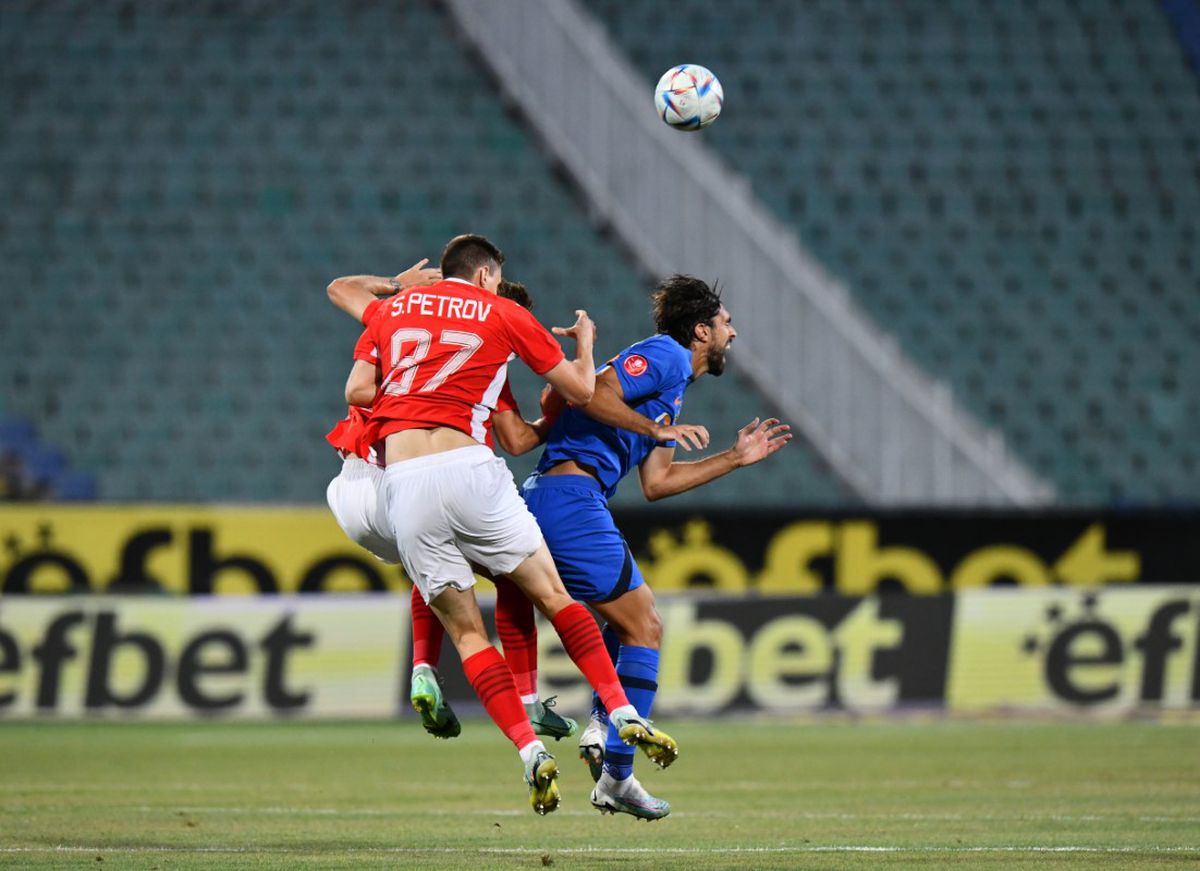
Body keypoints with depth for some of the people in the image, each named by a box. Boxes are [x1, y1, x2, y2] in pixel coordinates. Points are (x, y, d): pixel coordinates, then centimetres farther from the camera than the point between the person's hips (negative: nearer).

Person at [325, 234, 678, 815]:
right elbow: (580, 390, 17)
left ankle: (530, 752, -8)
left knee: (466, 630, 5)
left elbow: (340, 288, 44)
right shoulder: (503, 314, 13)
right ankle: (624, 716, 1)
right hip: (467, 467, -2)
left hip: (401, 481, 2)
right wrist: (584, 340, 36)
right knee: (553, 596, 9)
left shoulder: (396, 310, 21)